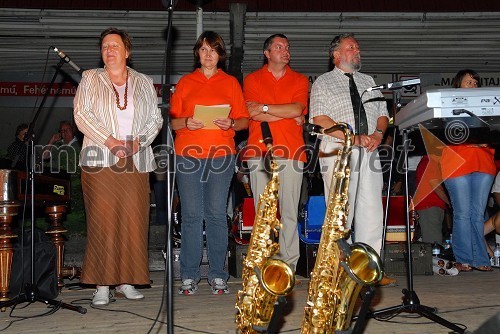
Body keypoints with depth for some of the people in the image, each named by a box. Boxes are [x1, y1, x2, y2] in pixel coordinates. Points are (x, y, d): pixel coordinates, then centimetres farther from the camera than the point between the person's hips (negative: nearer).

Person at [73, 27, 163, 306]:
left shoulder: (144, 83, 15)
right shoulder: (90, 79, 10)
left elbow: (156, 118, 11)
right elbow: (82, 114, -1)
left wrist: (140, 140, -8)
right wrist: (109, 141, -12)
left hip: (136, 161, 2)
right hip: (100, 159, -2)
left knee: (134, 221, 0)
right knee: (102, 221, -5)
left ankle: (126, 280, 10)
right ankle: (102, 285, -1)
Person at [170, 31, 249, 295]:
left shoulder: (231, 83, 14)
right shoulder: (185, 82, 14)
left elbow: (244, 120, 10)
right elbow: (172, 121, 10)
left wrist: (231, 123, -10)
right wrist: (187, 122, -10)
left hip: (221, 154, 0)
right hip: (188, 154, 0)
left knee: (216, 214, 0)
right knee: (191, 215, -1)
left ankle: (218, 276, 8)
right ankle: (189, 276, 7)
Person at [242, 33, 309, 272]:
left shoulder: (300, 80, 15)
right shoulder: (252, 80, 14)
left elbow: (297, 109, -4)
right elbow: (252, 114, -3)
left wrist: (264, 107, -2)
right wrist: (288, 115, -3)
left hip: (291, 151, 0)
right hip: (259, 151, 0)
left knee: (289, 210, -1)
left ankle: (289, 260, 5)